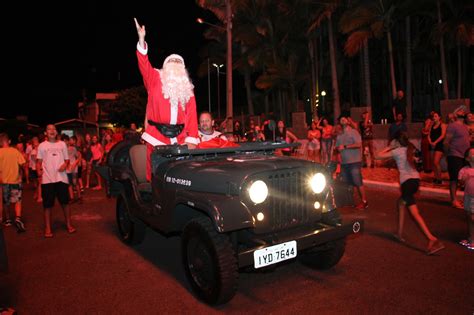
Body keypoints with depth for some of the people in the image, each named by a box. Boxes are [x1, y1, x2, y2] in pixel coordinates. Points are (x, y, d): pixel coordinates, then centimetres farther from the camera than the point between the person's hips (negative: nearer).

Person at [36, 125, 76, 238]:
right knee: (48, 205, 3)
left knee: (65, 202, 6)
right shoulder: (42, 145, 5)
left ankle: (69, 224, 21)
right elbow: (39, 162, 4)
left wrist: (65, 165, -9)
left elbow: (67, 159, 13)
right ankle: (47, 228, 14)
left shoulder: (62, 144, 10)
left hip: (61, 178, 1)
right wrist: (39, 170, -16)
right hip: (47, 179, -1)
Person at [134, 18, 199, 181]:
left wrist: (191, 139, -4)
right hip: (157, 136, -2)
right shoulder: (156, 80, 10)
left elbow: (192, 115, 7)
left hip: (180, 138, 2)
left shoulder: (187, 89, 15)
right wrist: (141, 39, -21)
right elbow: (144, 65, -8)